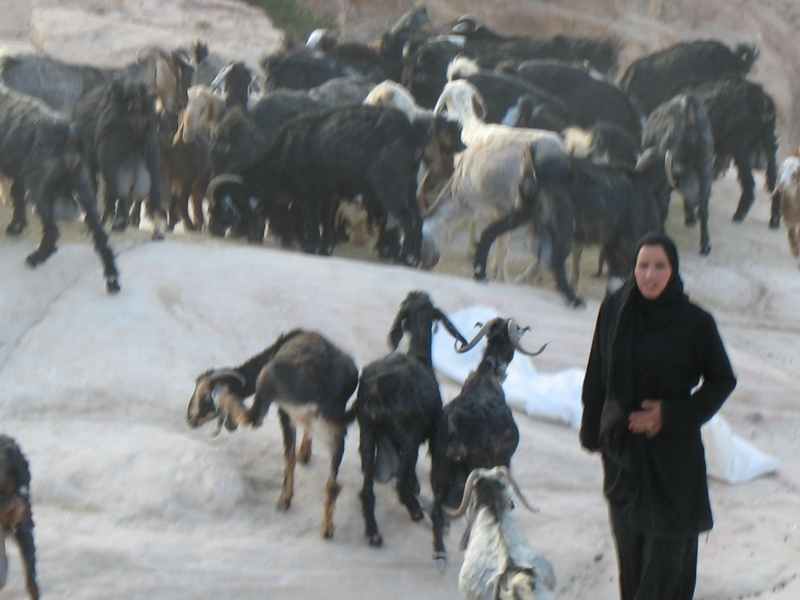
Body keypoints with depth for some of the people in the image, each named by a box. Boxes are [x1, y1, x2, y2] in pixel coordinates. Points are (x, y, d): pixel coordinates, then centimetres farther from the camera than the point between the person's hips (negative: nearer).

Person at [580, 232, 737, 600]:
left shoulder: (695, 322, -12)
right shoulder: (614, 311, -3)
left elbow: (722, 380, -3)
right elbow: (596, 377, 6)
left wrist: (673, 414, -13)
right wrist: (592, 430, 9)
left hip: (673, 449, -3)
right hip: (621, 444, 3)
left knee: (666, 546, -3)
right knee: (629, 544, 9)